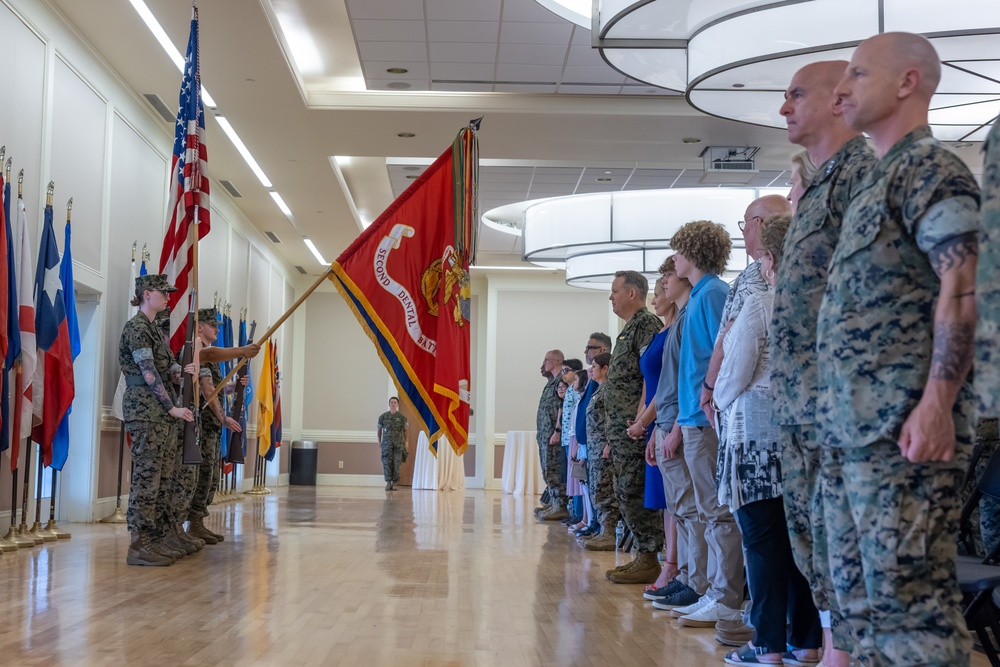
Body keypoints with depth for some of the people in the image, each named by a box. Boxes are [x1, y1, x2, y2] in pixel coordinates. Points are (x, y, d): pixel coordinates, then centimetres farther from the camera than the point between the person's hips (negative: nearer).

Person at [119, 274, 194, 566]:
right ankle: (139, 545, -7)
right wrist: (172, 408, -16)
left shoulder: (152, 328, 19)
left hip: (157, 408, 9)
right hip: (144, 406, -9)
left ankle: (152, 539, 12)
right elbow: (149, 374, -16)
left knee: (154, 476, 8)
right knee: (146, 474, -9)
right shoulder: (137, 327, -10)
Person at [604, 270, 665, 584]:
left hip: (634, 427, -10)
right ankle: (642, 556, 17)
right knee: (627, 493, 12)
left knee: (635, 492, -8)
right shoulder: (629, 329, 21)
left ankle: (649, 561, -3)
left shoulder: (647, 324, -10)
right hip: (621, 428, 10)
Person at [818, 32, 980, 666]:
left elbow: (959, 292, -15)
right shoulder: (876, 180, 22)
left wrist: (937, 405, -23)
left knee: (907, 590, -7)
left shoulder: (932, 168, -5)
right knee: (862, 591, 12)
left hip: (902, 426, -9)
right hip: (849, 425, 10)